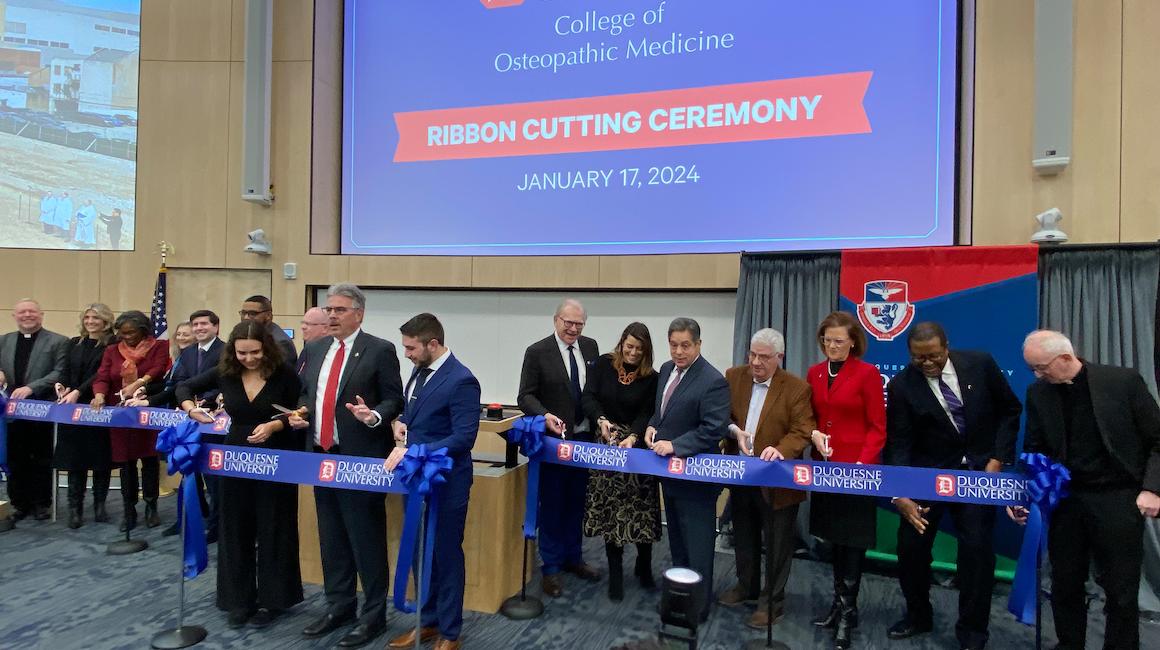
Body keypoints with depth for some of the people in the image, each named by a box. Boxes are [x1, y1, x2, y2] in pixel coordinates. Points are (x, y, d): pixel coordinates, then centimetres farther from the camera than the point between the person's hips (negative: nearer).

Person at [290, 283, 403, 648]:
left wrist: (374, 416, -27)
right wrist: (300, 412, -1)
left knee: (367, 539, 3)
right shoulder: (315, 350, 11)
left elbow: (394, 400, -8)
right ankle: (338, 606, 33)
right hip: (321, 455, 7)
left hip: (361, 458, -7)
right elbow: (305, 393, 20)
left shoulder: (380, 350, -8)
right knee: (331, 538, 17)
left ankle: (374, 615, 17)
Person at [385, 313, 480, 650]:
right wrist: (402, 423, -1)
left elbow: (464, 438, -24)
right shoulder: (419, 371, 6)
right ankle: (427, 620, 37)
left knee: (446, 555, 8)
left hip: (445, 483, -8)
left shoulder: (461, 380, -20)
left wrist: (412, 452, -25)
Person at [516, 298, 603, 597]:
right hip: (553, 439, -4)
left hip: (584, 438, 5)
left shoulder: (590, 347, 4)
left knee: (576, 502, 16)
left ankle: (573, 557, 33)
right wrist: (545, 416, -29)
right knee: (552, 505, 6)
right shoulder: (537, 352, -10)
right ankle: (551, 568, 20)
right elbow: (525, 396, -12)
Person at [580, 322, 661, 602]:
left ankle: (644, 567, 27)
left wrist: (632, 437, -27)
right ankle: (615, 574, 18)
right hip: (607, 444, 0)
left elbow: (647, 414, -8)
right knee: (610, 509, 4)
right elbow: (588, 398, -7)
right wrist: (601, 420, -27)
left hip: (638, 446, 0)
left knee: (642, 508, 2)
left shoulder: (651, 378, -2)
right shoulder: (603, 364, -1)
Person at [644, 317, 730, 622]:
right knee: (676, 537, 24)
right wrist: (652, 425, 0)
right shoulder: (667, 369, 4)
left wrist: (675, 445, -28)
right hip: (670, 471, 9)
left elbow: (715, 429, -26)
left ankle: (698, 605, 23)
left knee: (697, 542, 6)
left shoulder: (713, 381, -22)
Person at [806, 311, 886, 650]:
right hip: (824, 466, 5)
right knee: (835, 536, 15)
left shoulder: (868, 374, -8)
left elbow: (877, 428, -8)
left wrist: (862, 462, -18)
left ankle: (847, 611, 16)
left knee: (853, 538, 4)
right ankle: (840, 603, 28)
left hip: (857, 467, -5)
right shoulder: (814, 373, 7)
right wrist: (813, 434, -7)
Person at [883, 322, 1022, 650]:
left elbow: (1010, 410, 2)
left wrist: (998, 459, -6)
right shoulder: (901, 385, -14)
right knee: (911, 543, 3)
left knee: (977, 547, -2)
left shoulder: (980, 364, -10)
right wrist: (900, 494, -23)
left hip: (979, 469, 0)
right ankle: (918, 615, 27)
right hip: (928, 472, 0)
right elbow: (898, 443, -13)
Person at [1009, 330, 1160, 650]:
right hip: (1065, 499, 3)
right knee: (1064, 585, 11)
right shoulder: (1038, 393, -1)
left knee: (1121, 589, 6)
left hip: (1117, 498, -3)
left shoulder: (1123, 381, -9)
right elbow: (1034, 451, 6)